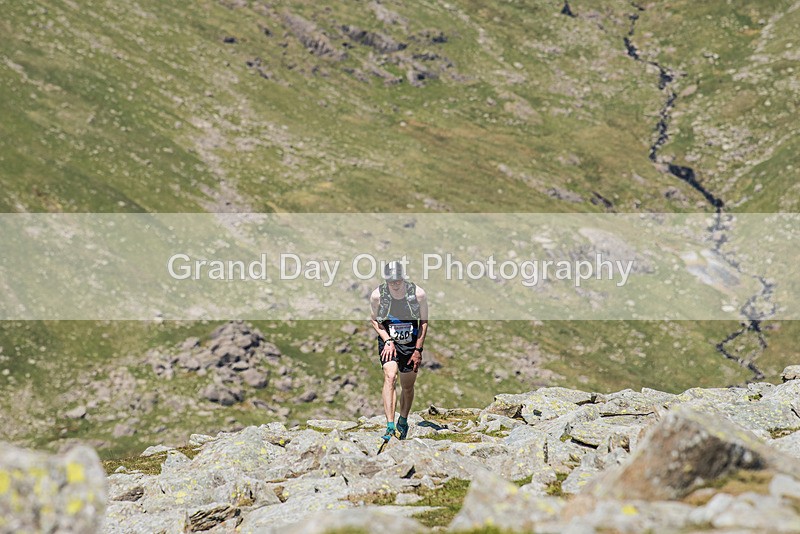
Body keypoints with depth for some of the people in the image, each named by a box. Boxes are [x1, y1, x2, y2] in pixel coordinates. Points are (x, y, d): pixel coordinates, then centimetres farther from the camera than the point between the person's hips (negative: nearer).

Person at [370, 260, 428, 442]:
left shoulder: (418, 294, -16)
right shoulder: (377, 295, -15)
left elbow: (424, 322, -3)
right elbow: (375, 320, 3)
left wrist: (418, 350, -6)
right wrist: (387, 341, -10)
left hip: (411, 344, 1)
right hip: (388, 341, -1)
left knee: (407, 387, 9)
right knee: (389, 377, -23)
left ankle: (403, 422, 34)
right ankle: (390, 426, -27)